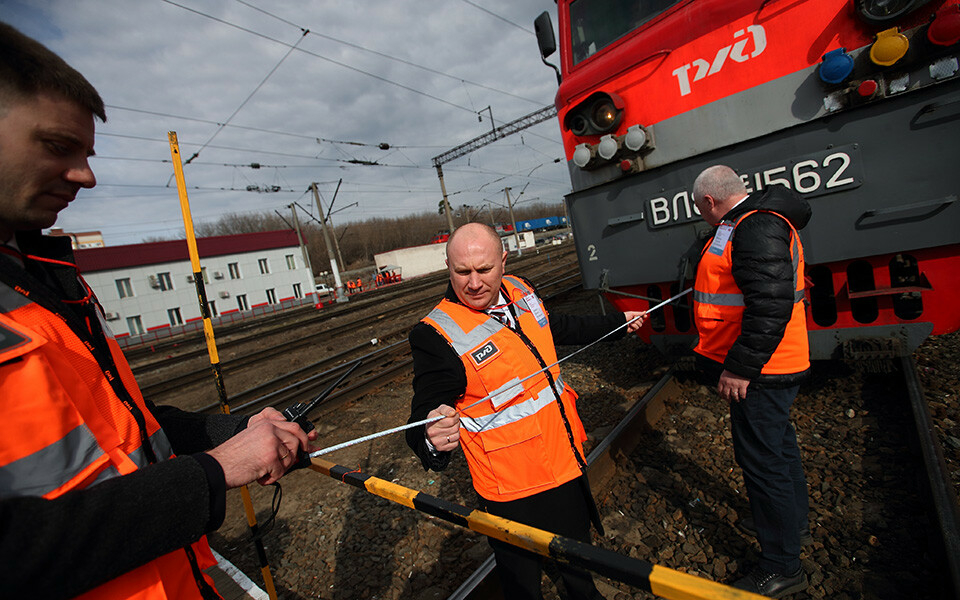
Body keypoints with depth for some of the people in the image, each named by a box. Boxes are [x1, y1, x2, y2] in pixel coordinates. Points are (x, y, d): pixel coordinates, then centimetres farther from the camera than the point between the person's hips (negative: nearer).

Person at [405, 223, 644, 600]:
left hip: (567, 463, 7)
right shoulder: (437, 334, -24)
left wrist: (617, 323, 25)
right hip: (514, 491, -6)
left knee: (578, 556, 32)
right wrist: (433, 439, -48)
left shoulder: (520, 291, -4)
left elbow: (558, 328, 15)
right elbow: (424, 418, -24)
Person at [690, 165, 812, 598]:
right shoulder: (754, 222, 13)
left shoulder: (756, 228, -21)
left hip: (758, 372, -11)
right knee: (777, 442, 26)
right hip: (767, 367, 11)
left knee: (761, 459, 1)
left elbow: (771, 306, -30)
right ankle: (794, 518, 49)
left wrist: (741, 367, -27)